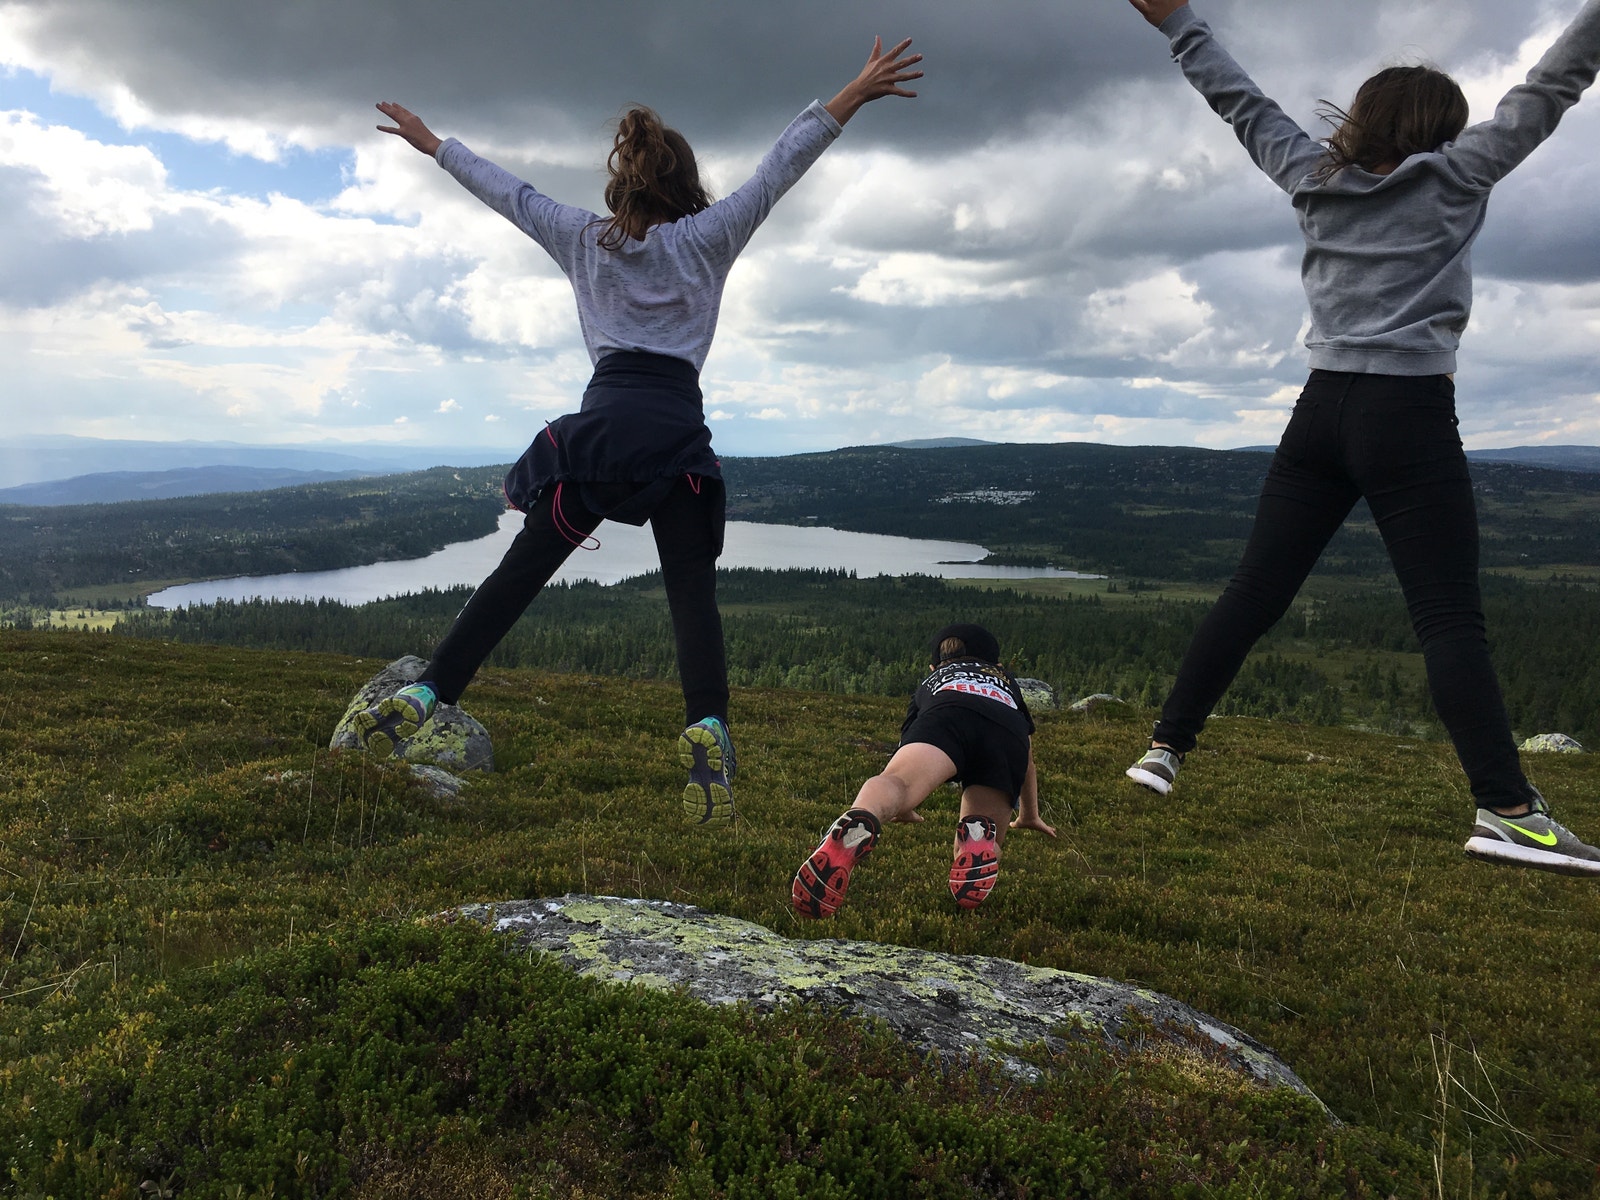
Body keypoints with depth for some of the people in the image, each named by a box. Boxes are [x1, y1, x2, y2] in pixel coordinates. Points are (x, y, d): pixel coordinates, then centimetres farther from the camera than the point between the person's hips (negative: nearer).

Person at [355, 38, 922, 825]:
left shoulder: (582, 238, 16)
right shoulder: (706, 238, 9)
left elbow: (508, 192, 27)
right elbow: (780, 169, 9)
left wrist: (433, 144, 42)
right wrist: (854, 95, 11)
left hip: (599, 426, 2)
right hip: (674, 429, -2)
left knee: (520, 572, 6)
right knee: (691, 590, -5)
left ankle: (422, 696, 6)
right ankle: (707, 728, -24)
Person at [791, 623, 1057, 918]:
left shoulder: (929, 682, 45)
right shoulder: (1006, 680, 47)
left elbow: (909, 740, 58)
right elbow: (1028, 762, 57)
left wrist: (905, 810, 74)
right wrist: (1030, 815, 73)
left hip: (945, 718, -1)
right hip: (1008, 733, 1)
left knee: (897, 780, -27)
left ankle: (856, 823, -62)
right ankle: (980, 835, -35)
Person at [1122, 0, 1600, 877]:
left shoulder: (1315, 177, 14)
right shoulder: (1449, 175, 4)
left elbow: (1243, 105, 22)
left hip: (1323, 411, 5)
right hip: (1409, 417, -4)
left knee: (1254, 594, 7)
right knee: (1450, 618, -6)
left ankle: (1166, 747, 9)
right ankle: (1506, 812, -10)